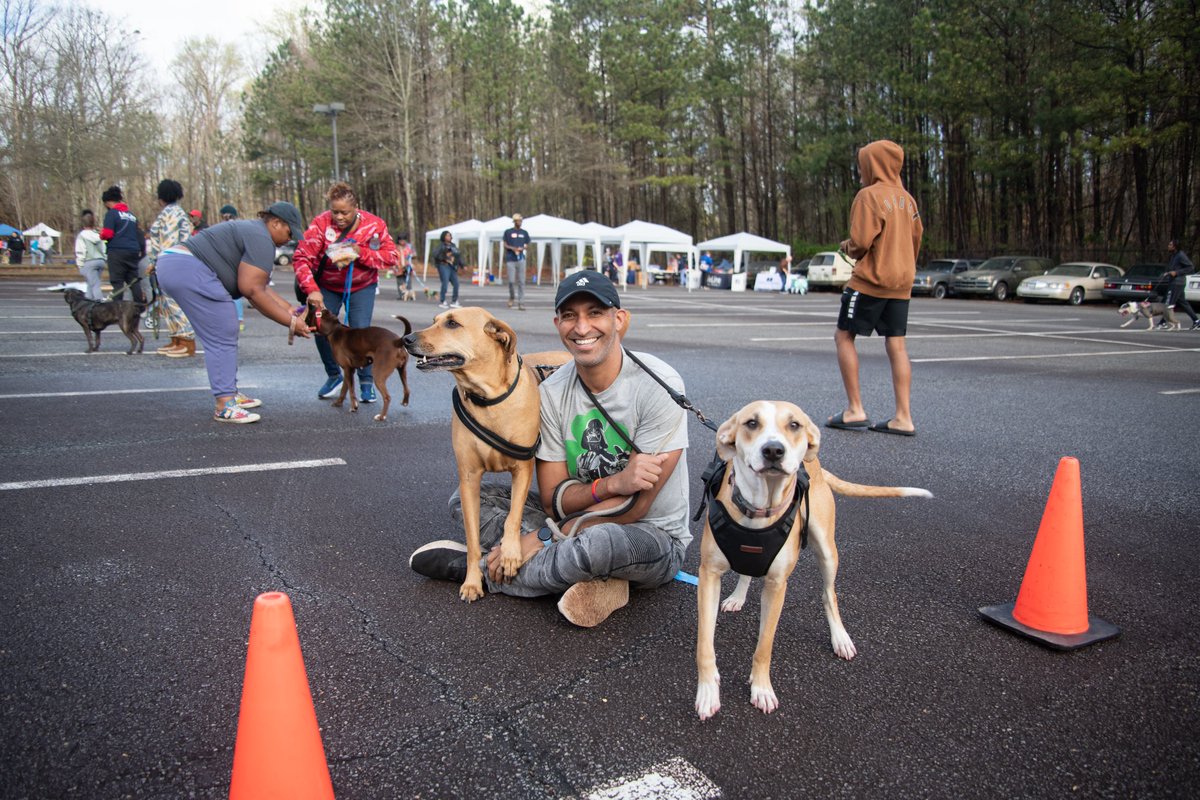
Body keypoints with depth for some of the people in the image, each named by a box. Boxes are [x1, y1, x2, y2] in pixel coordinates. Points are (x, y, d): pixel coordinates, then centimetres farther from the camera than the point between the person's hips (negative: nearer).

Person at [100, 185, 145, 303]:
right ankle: (141, 306, 6)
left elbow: (107, 234, -10)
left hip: (117, 251, -6)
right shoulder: (131, 215, 17)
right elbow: (139, 235, 20)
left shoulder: (111, 213, -3)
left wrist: (101, 233, 9)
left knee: (117, 282, -4)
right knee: (133, 281, 9)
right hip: (133, 252, 6)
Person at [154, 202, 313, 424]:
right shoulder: (261, 240, -10)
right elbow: (252, 291, -14)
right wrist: (291, 322, -9)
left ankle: (230, 393, 21)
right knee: (223, 339, -8)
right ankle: (225, 406, -7)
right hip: (189, 270, -11)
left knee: (224, 337, 15)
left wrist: (292, 310, 15)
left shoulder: (250, 231, 22)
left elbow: (258, 286, 18)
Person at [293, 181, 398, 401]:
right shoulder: (320, 223, -23)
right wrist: (311, 290, -40)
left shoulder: (374, 225, -19)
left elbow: (391, 257, -18)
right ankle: (333, 375, 19)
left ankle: (367, 382, 2)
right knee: (321, 328, -5)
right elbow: (301, 257, -28)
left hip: (361, 287, -1)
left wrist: (361, 253, -33)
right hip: (327, 286, 1)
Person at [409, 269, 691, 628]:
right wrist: (612, 483, -29)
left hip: (652, 536, -5)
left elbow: (634, 506, -21)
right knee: (466, 500, -4)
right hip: (580, 524, 6)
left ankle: (478, 569, -13)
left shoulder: (657, 385, -21)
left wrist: (541, 539, -22)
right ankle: (591, 577, -17)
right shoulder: (551, 392, -5)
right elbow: (553, 499, -8)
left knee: (599, 542, -41)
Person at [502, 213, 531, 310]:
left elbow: (527, 245, 16)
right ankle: (512, 297, 21)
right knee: (511, 281, -5)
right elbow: (505, 245, 5)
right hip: (510, 259, -2)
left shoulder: (524, 232, 13)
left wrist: (522, 248, -6)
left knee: (521, 282, -3)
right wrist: (512, 248, -14)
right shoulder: (508, 232, 6)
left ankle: (521, 303, -2)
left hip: (521, 259, 2)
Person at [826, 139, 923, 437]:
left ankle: (855, 411, 0)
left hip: (870, 281, -7)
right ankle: (903, 418, 5)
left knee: (843, 336, 3)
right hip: (901, 284, 7)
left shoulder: (869, 196, -11)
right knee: (896, 345, 6)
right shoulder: (907, 199, 12)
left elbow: (861, 242, -18)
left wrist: (846, 247, 3)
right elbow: (916, 237, 16)